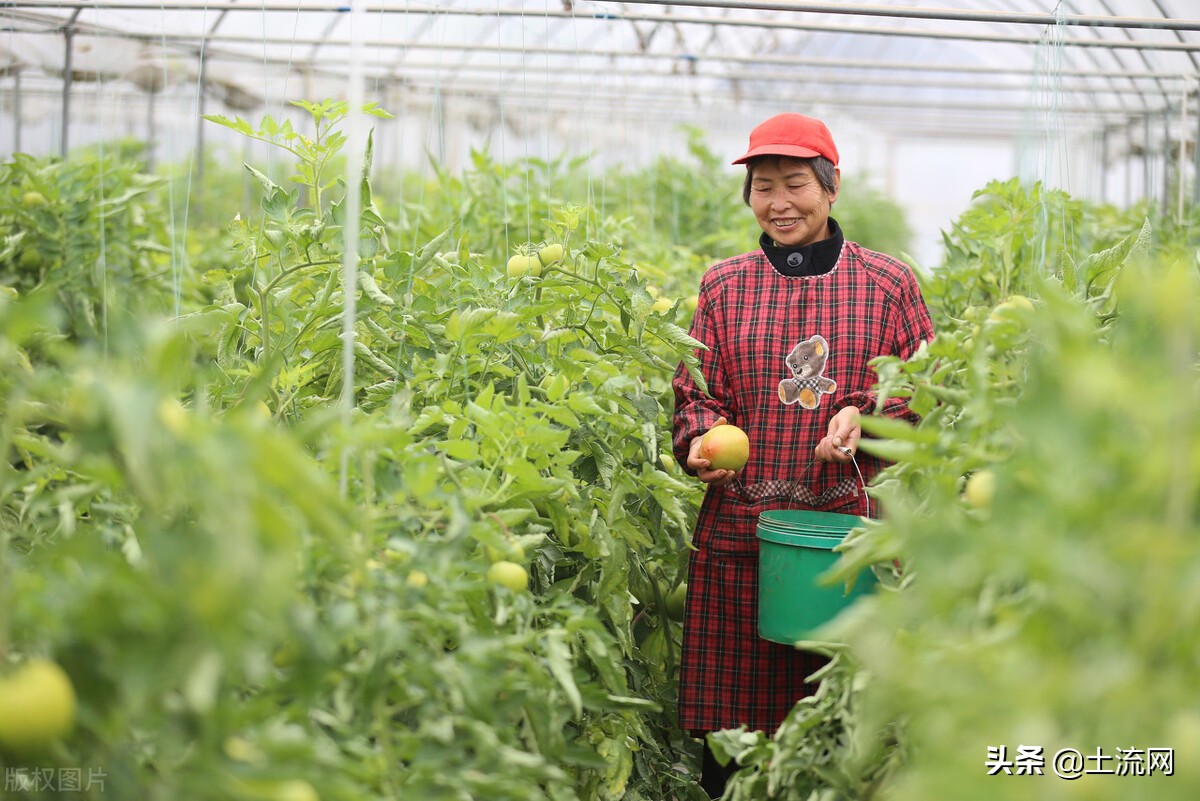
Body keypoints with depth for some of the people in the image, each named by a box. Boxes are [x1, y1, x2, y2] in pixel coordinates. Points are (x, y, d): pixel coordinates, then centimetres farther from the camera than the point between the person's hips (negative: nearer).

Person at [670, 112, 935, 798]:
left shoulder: (887, 284, 6)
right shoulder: (725, 286, 10)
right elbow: (696, 392, 12)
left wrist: (862, 415, -12)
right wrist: (701, 439, -10)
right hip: (739, 530, 1)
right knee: (730, 724, 2)